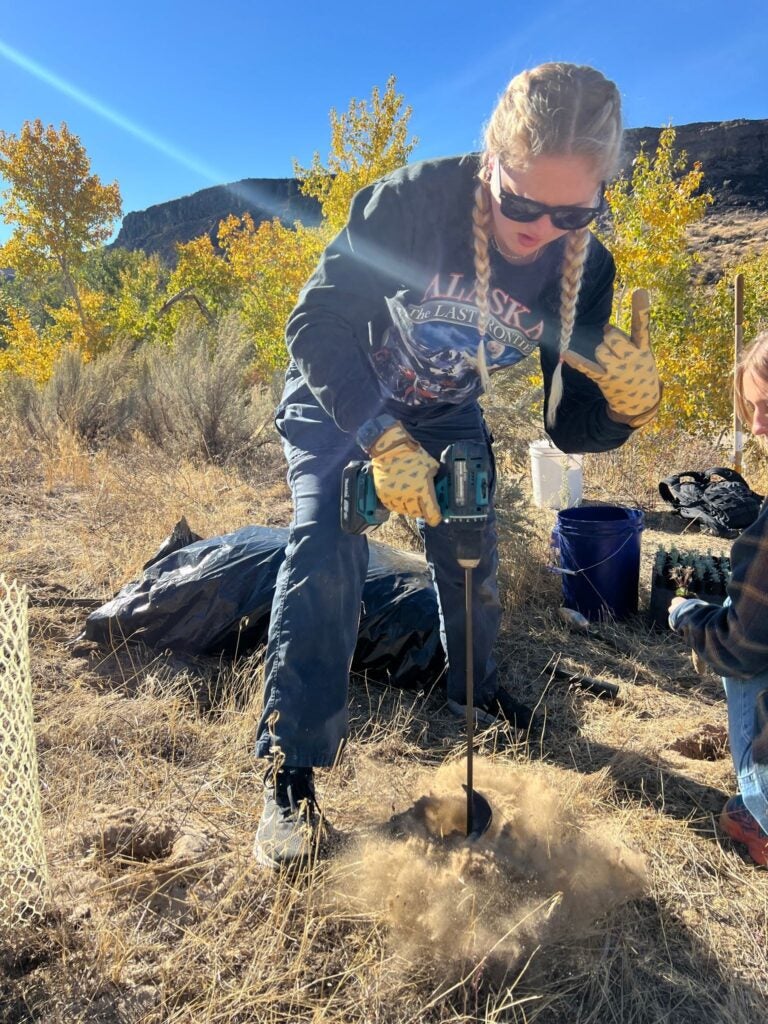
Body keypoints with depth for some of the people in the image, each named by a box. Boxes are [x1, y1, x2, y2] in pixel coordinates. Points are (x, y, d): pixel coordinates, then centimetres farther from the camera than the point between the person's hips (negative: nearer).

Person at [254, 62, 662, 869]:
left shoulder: (585, 270, -20)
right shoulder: (413, 200, -32)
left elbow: (571, 429, -18)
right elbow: (315, 326, -27)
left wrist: (629, 403, -41)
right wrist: (384, 442, -37)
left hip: (446, 414, 4)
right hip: (341, 399, -4)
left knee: (473, 554, 8)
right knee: (325, 553, -21)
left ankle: (471, 685, 39)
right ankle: (291, 772, -10)